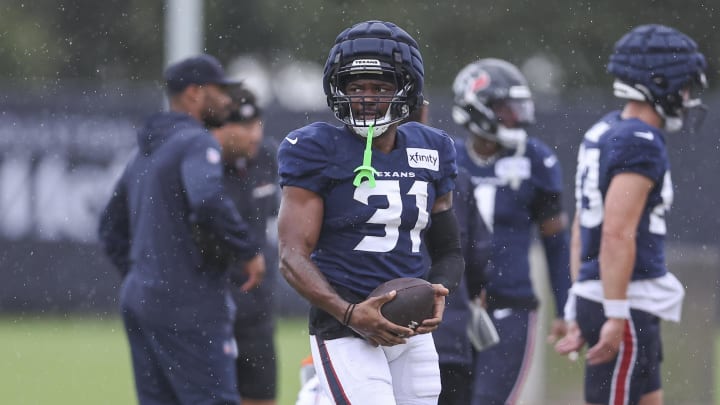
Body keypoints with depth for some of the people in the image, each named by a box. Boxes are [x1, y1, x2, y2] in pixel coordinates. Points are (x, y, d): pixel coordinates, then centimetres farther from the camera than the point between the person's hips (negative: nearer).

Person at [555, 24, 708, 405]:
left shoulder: (602, 134, 13)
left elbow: (581, 228, 17)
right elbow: (618, 235, -22)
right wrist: (616, 316, -22)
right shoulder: (641, 145, -16)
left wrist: (580, 312, 20)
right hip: (627, 303, -10)